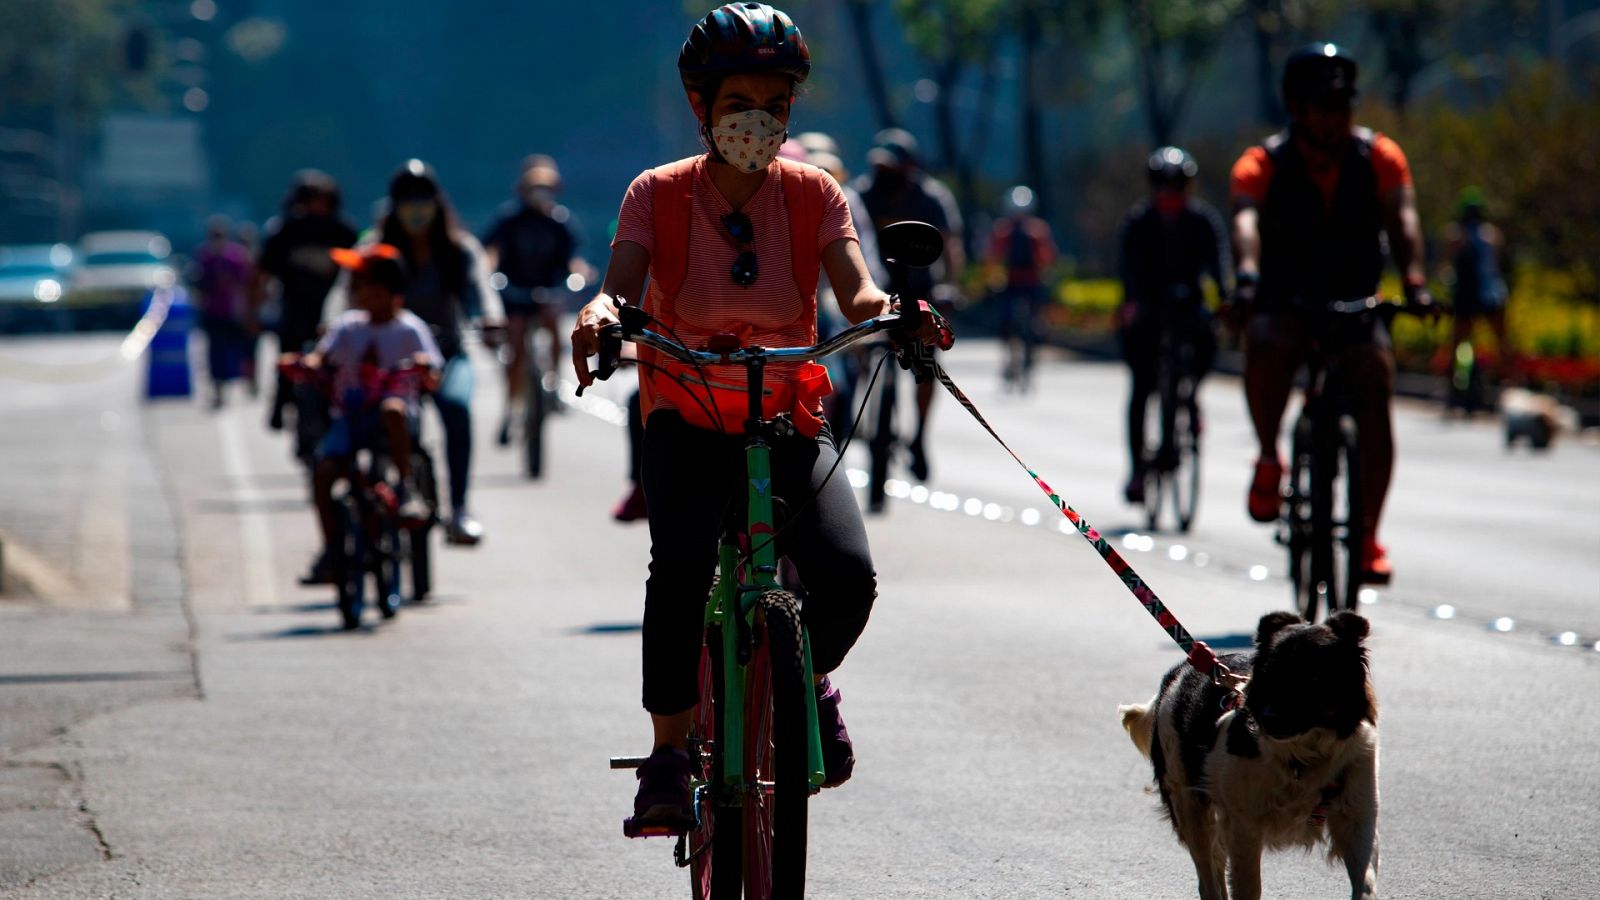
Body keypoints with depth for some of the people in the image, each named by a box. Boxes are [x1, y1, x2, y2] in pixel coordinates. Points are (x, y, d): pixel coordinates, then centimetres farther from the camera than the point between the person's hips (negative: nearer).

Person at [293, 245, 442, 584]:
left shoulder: (410, 330, 1)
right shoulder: (347, 326, 11)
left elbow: (431, 380, -6)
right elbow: (321, 358, 0)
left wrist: (424, 368, -28)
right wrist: (302, 364, -21)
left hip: (398, 412, -3)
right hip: (350, 415, 3)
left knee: (393, 409, -40)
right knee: (324, 470, -19)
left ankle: (407, 487, -33)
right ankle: (331, 549, -5)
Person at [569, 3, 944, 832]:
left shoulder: (813, 196, 0)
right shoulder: (660, 195, -2)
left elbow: (854, 293, -14)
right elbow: (624, 278, -18)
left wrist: (890, 313, -38)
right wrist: (600, 312, -43)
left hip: (791, 423, 1)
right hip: (688, 423, -1)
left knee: (847, 575, -23)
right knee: (682, 565, -31)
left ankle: (810, 678, 13)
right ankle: (668, 754, -15)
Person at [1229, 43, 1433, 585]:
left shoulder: (1379, 157, -4)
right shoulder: (1263, 164, -8)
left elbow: (1401, 217, -19)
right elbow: (1246, 220, -26)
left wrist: (1413, 282, -38)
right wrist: (1247, 276, -47)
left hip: (1355, 306, 2)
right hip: (1286, 305, -2)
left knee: (1375, 375, -24)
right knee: (1265, 343, -36)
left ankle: (1368, 535, -17)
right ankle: (1269, 459, -12)